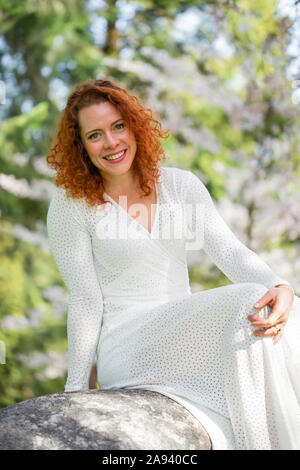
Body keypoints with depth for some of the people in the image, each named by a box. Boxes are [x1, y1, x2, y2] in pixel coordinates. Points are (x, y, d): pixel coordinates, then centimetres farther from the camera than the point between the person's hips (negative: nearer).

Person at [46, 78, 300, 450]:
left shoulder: (180, 185, 6)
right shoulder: (71, 204, -5)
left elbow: (229, 251, -4)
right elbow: (86, 301, -5)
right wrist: (75, 390, -6)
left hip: (186, 341, 5)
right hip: (125, 347, -5)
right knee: (249, 303, -28)